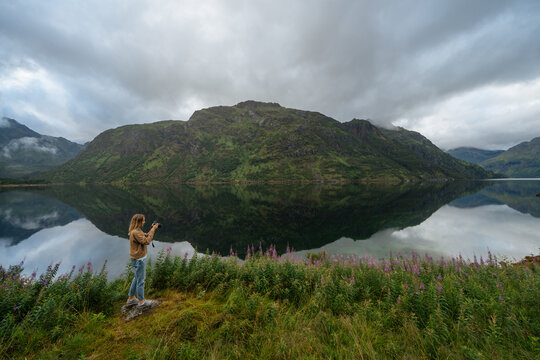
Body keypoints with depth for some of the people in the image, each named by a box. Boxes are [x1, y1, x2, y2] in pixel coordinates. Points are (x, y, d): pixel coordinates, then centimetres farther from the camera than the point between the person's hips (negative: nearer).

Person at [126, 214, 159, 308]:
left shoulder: (137, 230, 6)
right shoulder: (135, 232, -25)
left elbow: (145, 236, 13)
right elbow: (146, 241, -27)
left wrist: (152, 229, 0)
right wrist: (153, 230, -23)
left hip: (140, 258, 10)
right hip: (139, 259, -10)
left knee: (137, 278, 23)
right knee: (140, 280, 5)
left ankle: (131, 298, 37)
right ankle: (141, 301, 21)